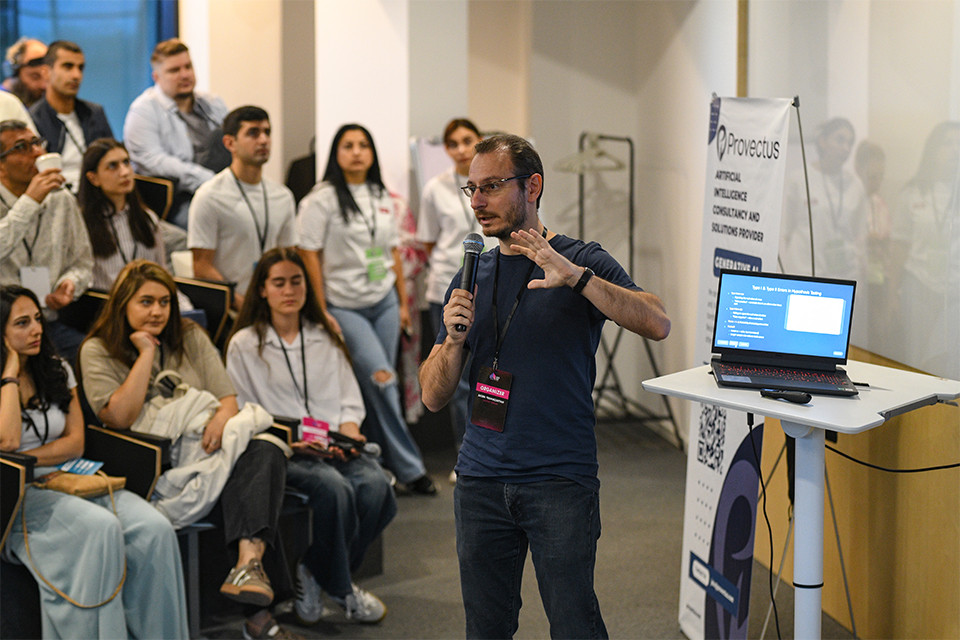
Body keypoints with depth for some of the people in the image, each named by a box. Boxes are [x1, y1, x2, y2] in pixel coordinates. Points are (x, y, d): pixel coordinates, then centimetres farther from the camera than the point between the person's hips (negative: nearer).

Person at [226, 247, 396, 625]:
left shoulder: (326, 338, 21)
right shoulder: (244, 346, 7)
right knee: (334, 488, -35)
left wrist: (349, 428, -4)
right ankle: (340, 589, -12)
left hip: (333, 448, 4)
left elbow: (350, 399, 19)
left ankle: (316, 573, -9)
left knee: (376, 486, -30)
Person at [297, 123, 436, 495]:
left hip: (384, 302, 5)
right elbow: (309, 256, -6)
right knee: (381, 380, -14)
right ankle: (409, 468, -7)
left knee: (378, 388, 3)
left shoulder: (384, 199, 12)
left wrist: (403, 302, 15)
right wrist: (320, 311, -10)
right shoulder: (322, 200, -5)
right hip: (344, 306, -5)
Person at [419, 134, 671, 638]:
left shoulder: (580, 263, -1)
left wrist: (575, 276, -30)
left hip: (560, 481, -4)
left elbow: (657, 324, -20)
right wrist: (454, 339, -9)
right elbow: (433, 398, 11)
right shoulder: (471, 277, 12)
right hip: (480, 478, 4)